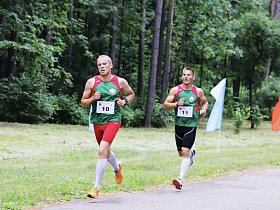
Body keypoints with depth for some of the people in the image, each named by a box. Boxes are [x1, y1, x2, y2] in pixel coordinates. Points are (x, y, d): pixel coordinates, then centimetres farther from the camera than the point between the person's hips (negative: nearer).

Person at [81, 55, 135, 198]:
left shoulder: (120, 82, 0)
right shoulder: (92, 82, 1)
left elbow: (131, 94, 19)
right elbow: (83, 103, 7)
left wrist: (125, 101, -2)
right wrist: (93, 98, -13)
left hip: (113, 120, -4)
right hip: (97, 122, 4)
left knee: (102, 151, -21)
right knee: (106, 152, 20)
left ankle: (96, 187, -18)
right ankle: (117, 168, 55)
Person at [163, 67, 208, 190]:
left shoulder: (198, 91, 4)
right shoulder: (175, 90, 2)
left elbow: (205, 102, 21)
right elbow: (165, 105, 3)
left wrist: (203, 110, 0)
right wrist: (177, 104, -15)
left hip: (191, 125, -2)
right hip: (179, 124, 3)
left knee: (185, 152, -16)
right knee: (181, 153, 14)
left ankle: (180, 179, -18)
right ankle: (192, 152, 50)